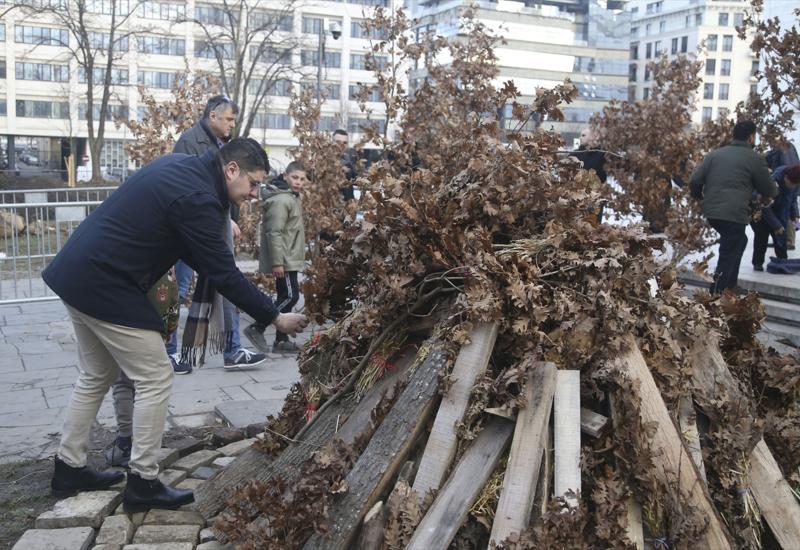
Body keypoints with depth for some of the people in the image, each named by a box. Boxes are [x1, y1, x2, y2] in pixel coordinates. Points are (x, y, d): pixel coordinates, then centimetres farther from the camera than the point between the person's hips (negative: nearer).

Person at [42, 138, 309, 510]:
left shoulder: (181, 167, 9)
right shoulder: (197, 197, -20)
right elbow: (224, 274, -18)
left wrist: (206, 265, 6)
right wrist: (274, 317, -11)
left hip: (78, 272, 10)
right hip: (105, 285, -10)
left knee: (96, 376, 21)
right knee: (155, 378, -2)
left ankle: (69, 469, 31)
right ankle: (143, 483, 7)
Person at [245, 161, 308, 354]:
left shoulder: (292, 198, 16)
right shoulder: (280, 200, -16)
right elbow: (274, 232, -22)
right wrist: (277, 262, -24)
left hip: (289, 259, 10)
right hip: (283, 261, -10)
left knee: (286, 297, 11)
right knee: (290, 296, -10)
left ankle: (282, 340, 16)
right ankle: (257, 328, -4)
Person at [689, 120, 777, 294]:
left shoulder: (714, 154, 12)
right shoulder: (755, 158, 0)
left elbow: (694, 181, 5)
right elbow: (769, 191, 7)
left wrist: (699, 198, 24)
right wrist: (774, 189, 30)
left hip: (711, 212, 7)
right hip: (734, 215, -7)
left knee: (739, 241, 29)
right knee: (727, 260, -4)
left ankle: (730, 286, 32)